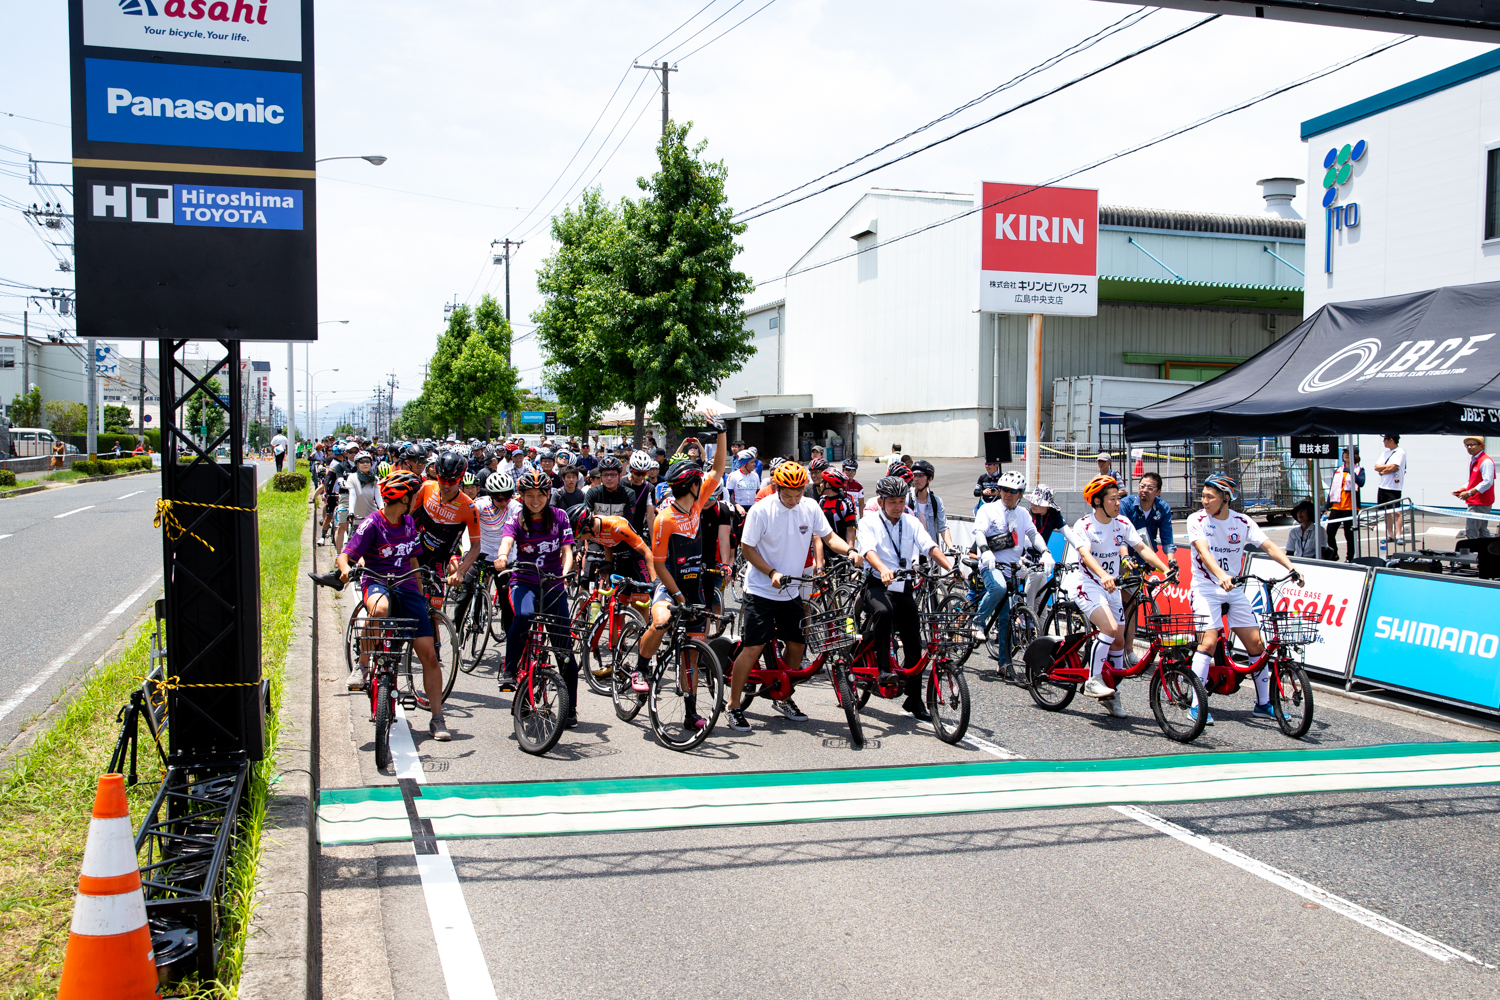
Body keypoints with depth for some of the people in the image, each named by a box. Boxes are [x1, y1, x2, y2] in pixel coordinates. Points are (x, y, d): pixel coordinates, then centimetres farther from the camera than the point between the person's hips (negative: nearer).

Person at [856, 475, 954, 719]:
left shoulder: (911, 522, 7)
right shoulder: (869, 522, -4)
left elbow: (930, 547, -6)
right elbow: (868, 550, -23)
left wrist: (950, 567, -25)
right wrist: (883, 570, -43)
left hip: (903, 589, 4)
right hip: (876, 585, -4)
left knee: (914, 643, 3)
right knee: (884, 610, -38)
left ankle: (914, 701, 16)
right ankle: (883, 670, -27)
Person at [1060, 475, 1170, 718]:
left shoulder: (1122, 524, 2)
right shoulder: (1084, 525, -15)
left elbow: (1142, 548, -2)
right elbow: (1085, 554, -31)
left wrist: (1165, 569, -17)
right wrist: (1104, 576, -49)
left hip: (1111, 587, 6)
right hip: (1086, 585, -6)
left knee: (1118, 641, 6)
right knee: (1110, 628, -26)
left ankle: (1110, 694, 20)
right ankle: (1093, 680, -13)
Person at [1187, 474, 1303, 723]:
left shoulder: (1242, 522, 1)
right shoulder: (1197, 520, -10)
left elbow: (1268, 545, -8)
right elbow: (1203, 551, -25)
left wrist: (1290, 567, -25)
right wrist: (1221, 576, -42)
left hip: (1234, 590, 4)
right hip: (1206, 588, -4)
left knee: (1256, 643, 1)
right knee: (1209, 641, -19)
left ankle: (1264, 703, 16)